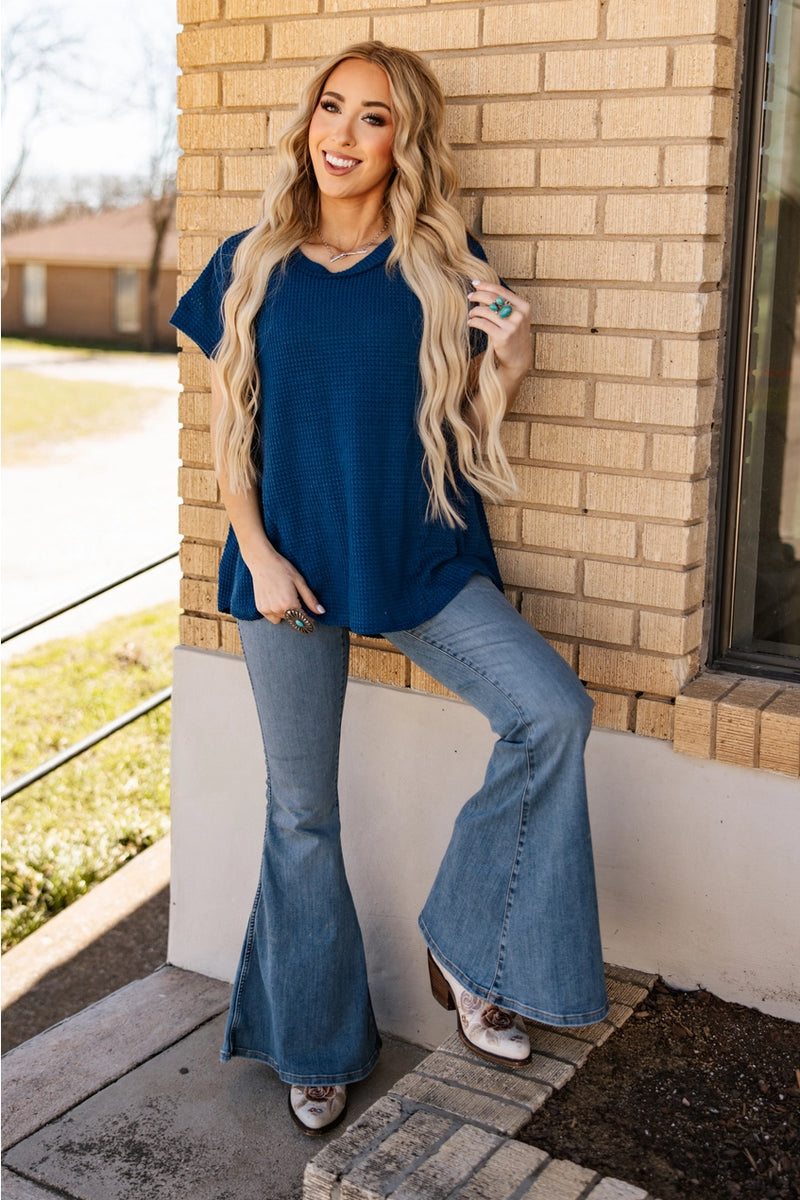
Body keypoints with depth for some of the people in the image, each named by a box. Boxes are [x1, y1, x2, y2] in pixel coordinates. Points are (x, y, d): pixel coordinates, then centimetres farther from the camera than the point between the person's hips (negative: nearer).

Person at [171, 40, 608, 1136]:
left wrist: (510, 365, -15)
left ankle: (470, 948, -3)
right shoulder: (252, 265, 4)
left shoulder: (446, 269, 2)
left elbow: (469, 431, 5)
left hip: (423, 559, 0)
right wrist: (258, 552, -6)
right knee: (303, 812, 7)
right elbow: (228, 425, 5)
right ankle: (320, 1045, 26)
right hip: (291, 566, 0)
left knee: (554, 712, -22)